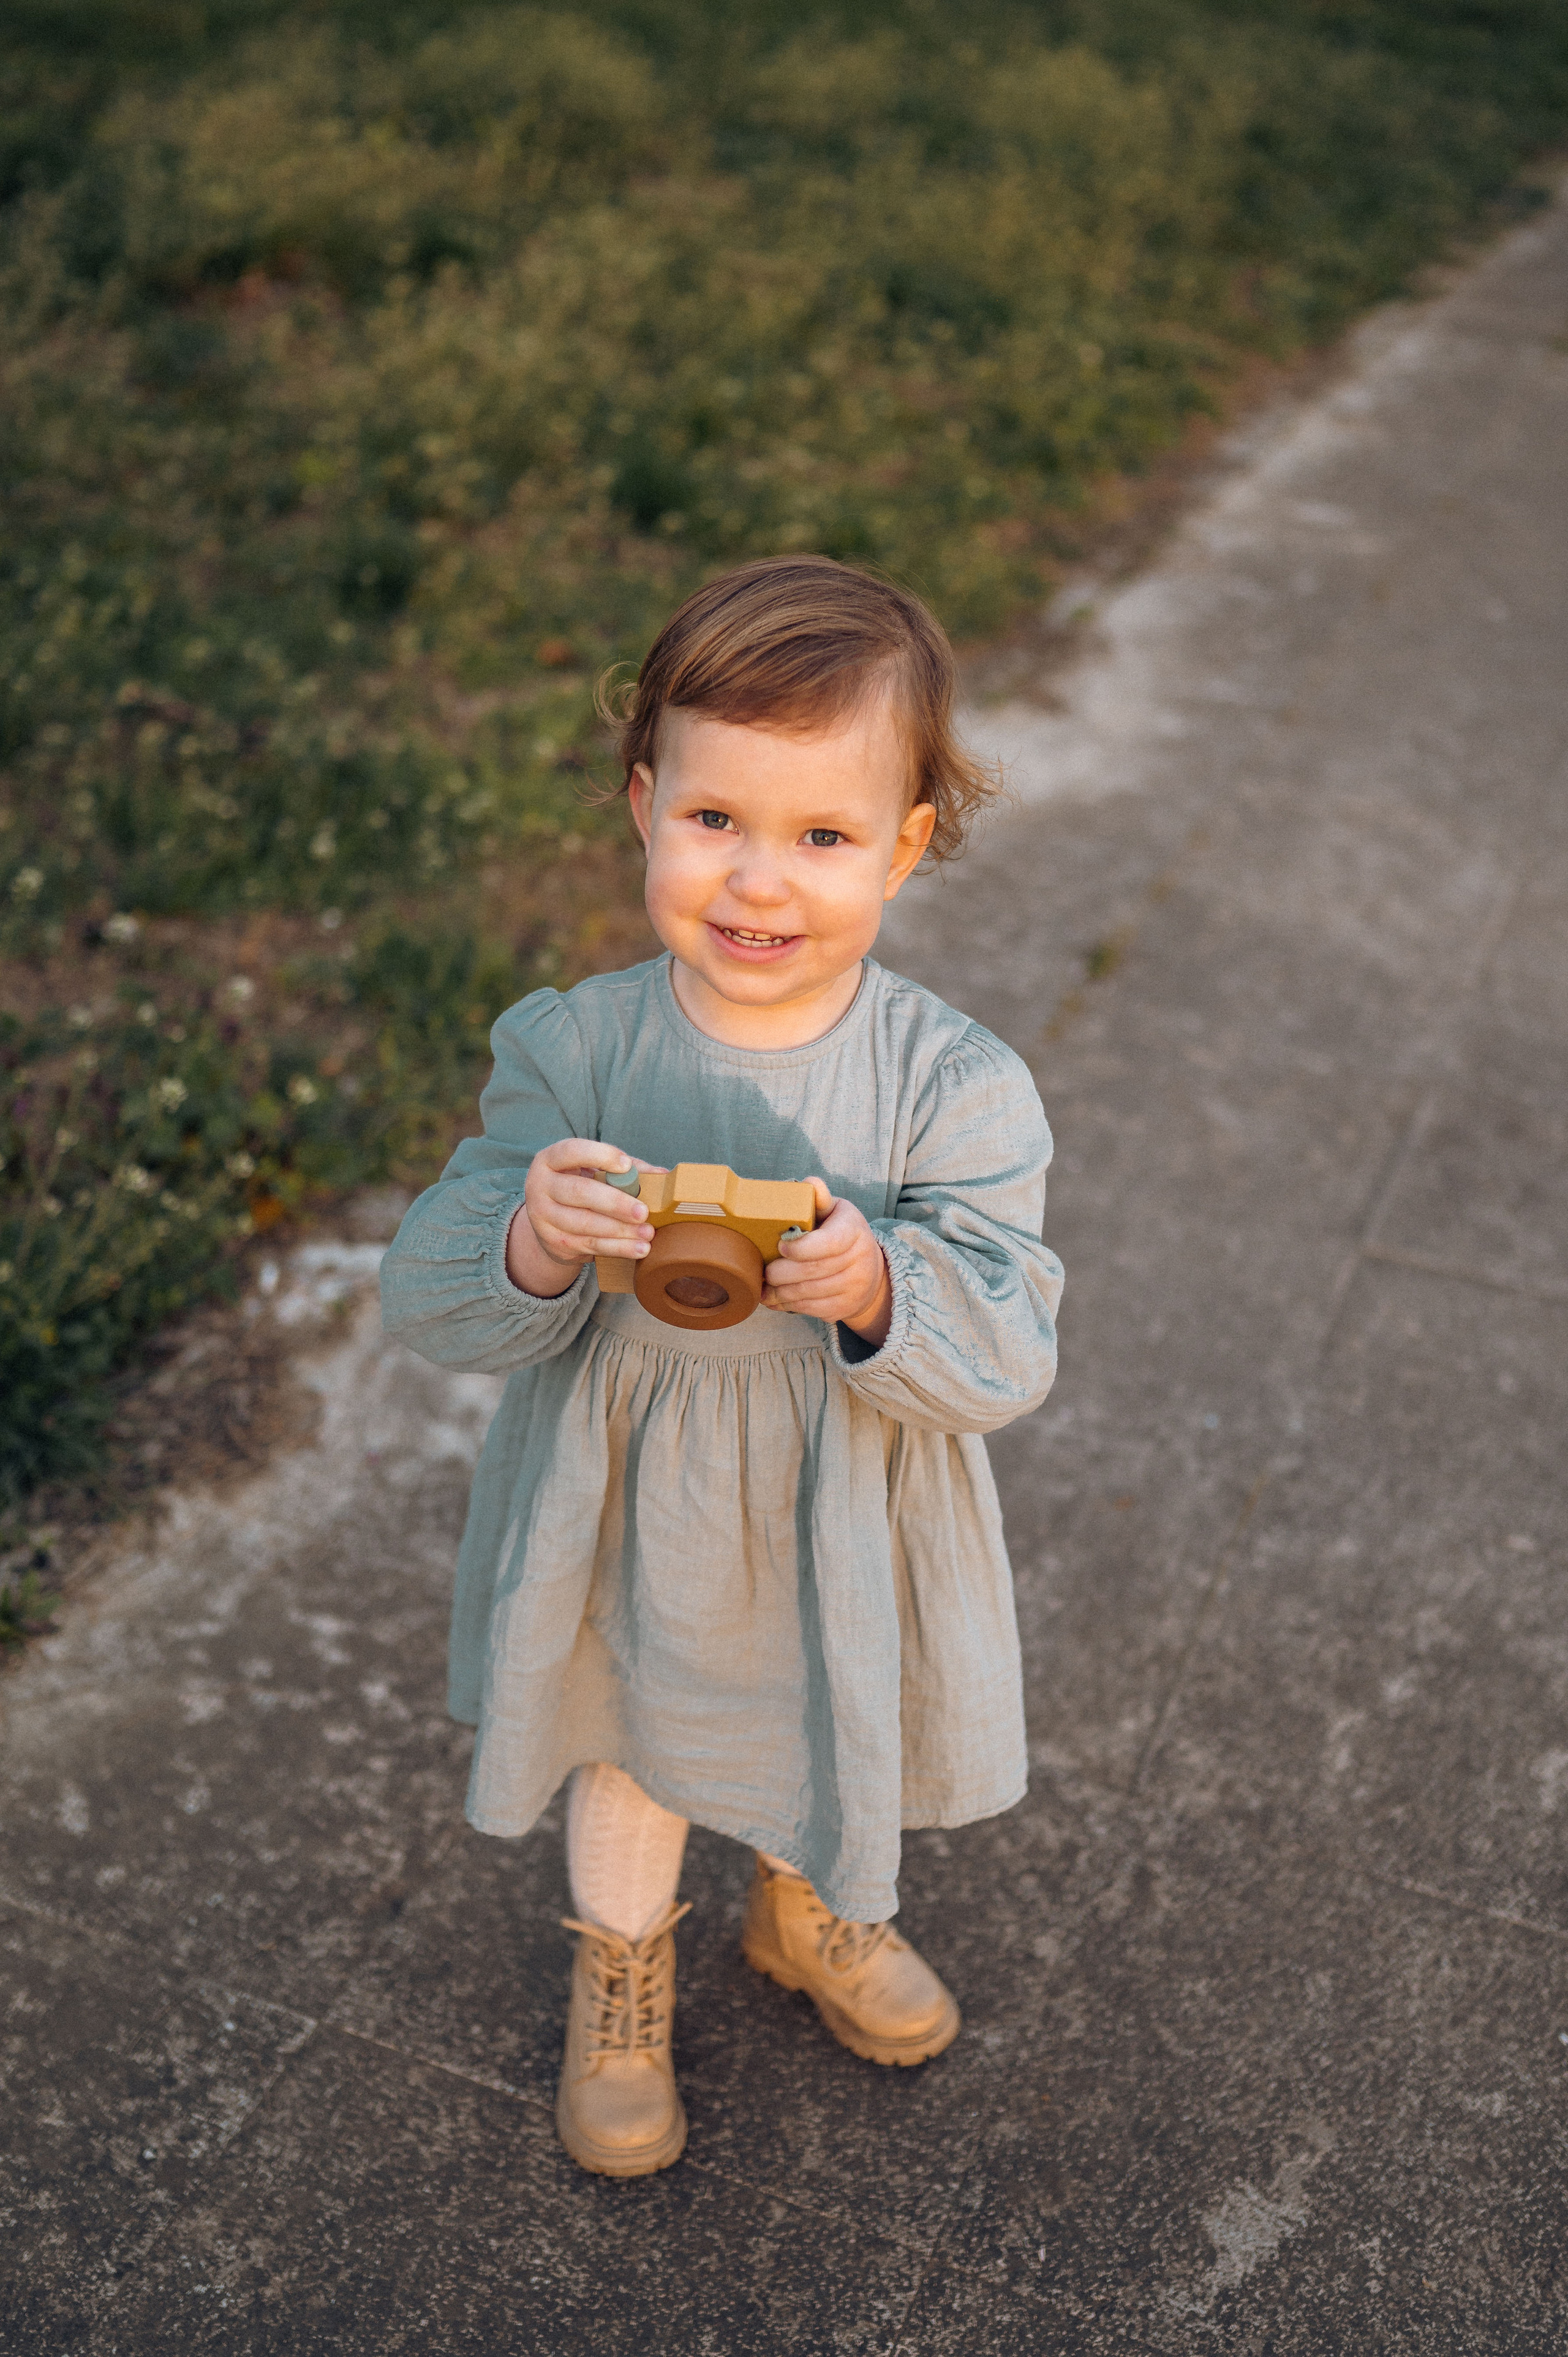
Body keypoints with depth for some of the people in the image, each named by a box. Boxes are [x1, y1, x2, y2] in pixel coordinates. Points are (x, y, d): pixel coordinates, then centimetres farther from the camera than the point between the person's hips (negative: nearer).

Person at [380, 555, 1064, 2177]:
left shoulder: (953, 1086, -23)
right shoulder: (572, 1052, -20)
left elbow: (1010, 1358, -22)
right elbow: (430, 1304, -18)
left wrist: (879, 1288, -43)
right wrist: (532, 1243, -40)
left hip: (846, 1541, 0)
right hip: (628, 1528, 0)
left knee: (835, 1755, 29)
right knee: (630, 1757, 28)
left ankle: (811, 1910, 65)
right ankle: (621, 1969, 60)